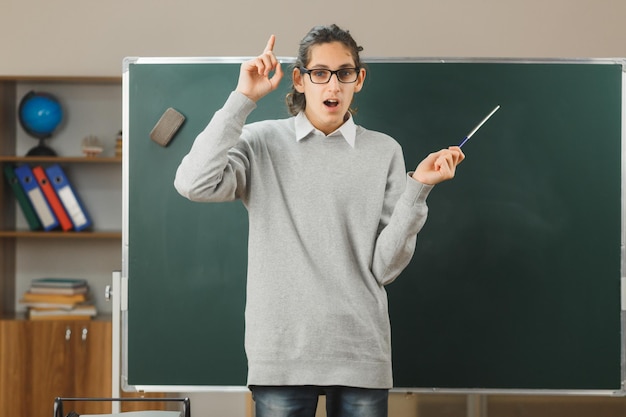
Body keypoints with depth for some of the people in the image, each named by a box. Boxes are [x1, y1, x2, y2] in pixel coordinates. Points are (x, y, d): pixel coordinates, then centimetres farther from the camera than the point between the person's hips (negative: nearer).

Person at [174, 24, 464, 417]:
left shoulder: (384, 152, 6)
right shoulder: (262, 142, 5)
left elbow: (386, 266, 1)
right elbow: (195, 185, -15)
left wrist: (418, 187, -10)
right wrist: (243, 99, -10)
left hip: (362, 354, 1)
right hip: (281, 352, -1)